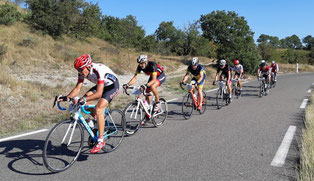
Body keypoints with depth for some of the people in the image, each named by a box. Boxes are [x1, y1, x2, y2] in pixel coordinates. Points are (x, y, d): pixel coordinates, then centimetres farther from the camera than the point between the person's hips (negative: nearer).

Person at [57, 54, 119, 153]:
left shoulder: (98, 70, -35)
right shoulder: (83, 72, -13)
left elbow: (99, 93, -40)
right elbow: (77, 88, -12)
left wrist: (84, 99, -51)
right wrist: (66, 97, -28)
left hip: (112, 85, -8)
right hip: (100, 85, 8)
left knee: (98, 110, -24)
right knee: (84, 102, -12)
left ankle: (100, 140, -15)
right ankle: (98, 119, 15)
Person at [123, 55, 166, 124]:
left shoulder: (152, 65, -35)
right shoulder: (140, 66, -18)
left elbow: (154, 79, -42)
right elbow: (135, 77, -20)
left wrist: (145, 85, -56)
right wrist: (127, 84, -36)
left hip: (161, 76, -7)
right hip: (152, 76, 7)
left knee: (152, 86, -36)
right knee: (147, 93, -1)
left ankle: (158, 103, -11)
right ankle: (147, 115, 10)